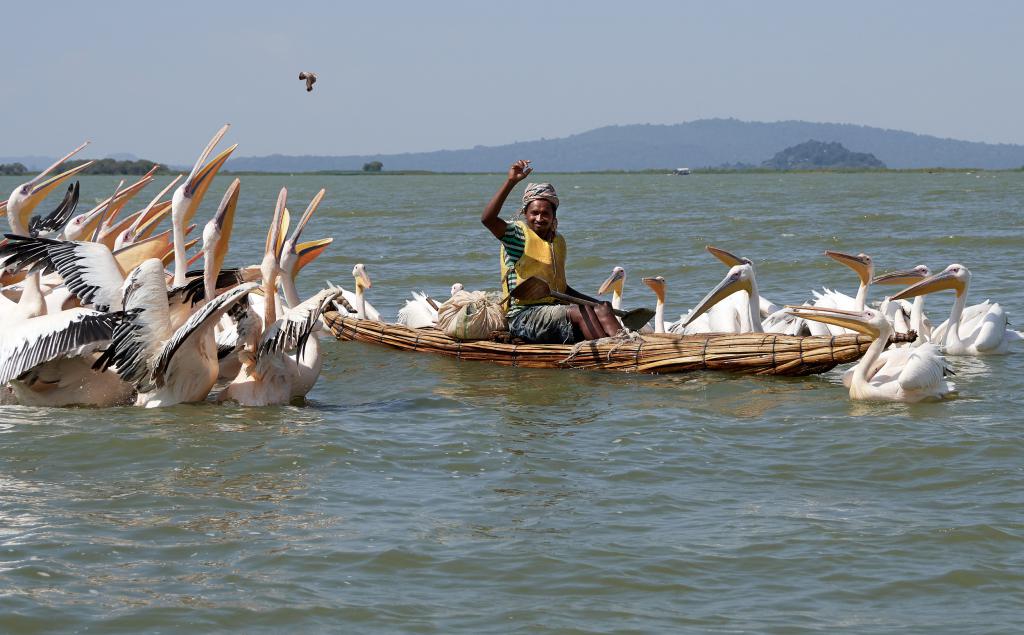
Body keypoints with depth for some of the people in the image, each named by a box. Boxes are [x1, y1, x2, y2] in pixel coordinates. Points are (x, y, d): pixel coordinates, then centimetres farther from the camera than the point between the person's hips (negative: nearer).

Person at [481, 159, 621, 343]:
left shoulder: (558, 241, 18)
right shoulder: (518, 234, -3)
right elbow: (487, 218, -23)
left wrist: (595, 302, 15)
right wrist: (511, 182, -29)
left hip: (554, 310, 7)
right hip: (522, 316, -7)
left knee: (603, 309, -16)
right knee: (579, 312, -27)